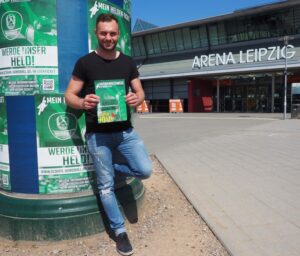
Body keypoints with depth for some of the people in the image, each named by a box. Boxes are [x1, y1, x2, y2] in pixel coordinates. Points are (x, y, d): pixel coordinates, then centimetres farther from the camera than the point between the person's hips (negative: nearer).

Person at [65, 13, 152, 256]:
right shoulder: (85, 62, -2)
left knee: (145, 170, -8)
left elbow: (140, 92, 11)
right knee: (106, 186, 5)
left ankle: (110, 166, 22)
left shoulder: (128, 62, 8)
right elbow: (69, 95, -2)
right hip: (98, 134, -3)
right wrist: (83, 102, -25)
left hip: (125, 131, 3)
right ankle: (120, 232, 24)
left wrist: (137, 99, -14)